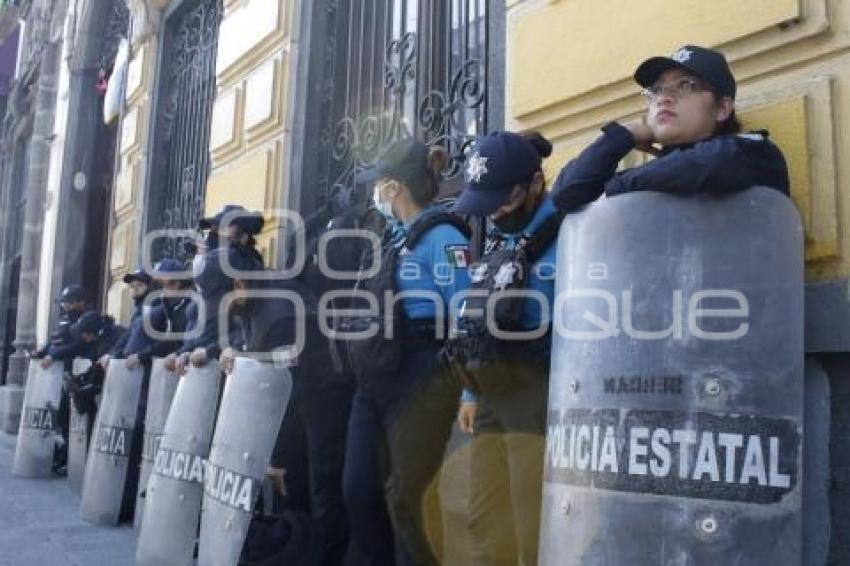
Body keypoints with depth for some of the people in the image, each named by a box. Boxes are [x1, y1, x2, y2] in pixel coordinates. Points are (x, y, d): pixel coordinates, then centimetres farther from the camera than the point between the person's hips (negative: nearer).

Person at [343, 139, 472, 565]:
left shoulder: (441, 236, -12)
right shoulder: (395, 235, 14)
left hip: (419, 386, -9)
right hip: (374, 384, 9)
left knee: (408, 499, 2)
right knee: (358, 489, 14)